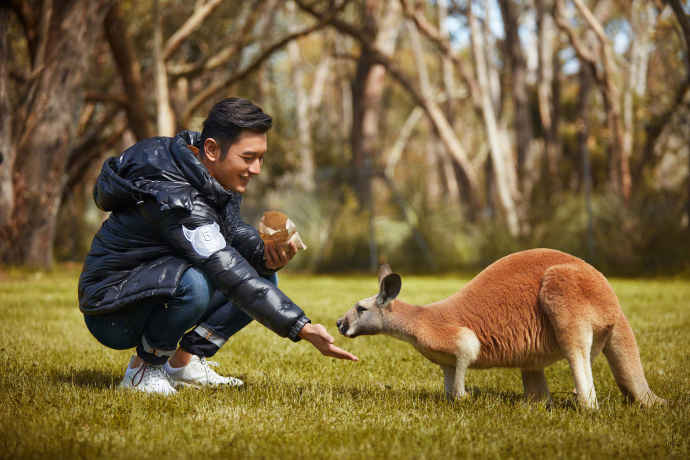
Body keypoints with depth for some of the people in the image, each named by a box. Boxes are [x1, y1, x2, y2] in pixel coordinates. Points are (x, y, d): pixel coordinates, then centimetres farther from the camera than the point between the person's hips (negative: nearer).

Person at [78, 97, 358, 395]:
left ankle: (184, 360, 3)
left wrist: (266, 255, -16)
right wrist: (303, 329, -37)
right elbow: (235, 279, -35)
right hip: (112, 316, -9)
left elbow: (233, 231, 8)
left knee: (263, 276, 3)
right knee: (194, 283, -38)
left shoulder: (217, 177, -4)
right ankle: (143, 369, -13)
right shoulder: (177, 201, -31)